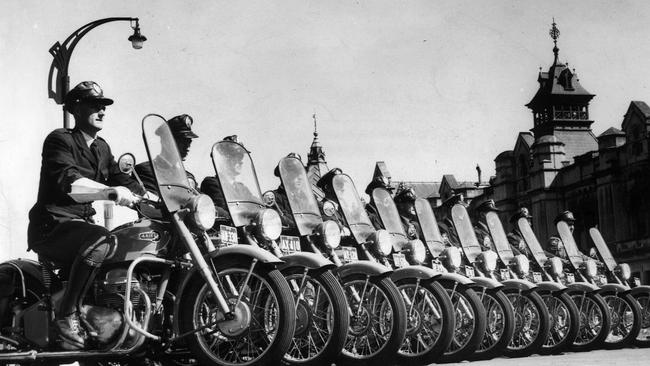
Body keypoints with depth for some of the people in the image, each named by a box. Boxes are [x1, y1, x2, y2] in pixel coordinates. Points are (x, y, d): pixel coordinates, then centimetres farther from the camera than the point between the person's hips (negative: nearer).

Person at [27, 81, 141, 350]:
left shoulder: (101, 148, 18)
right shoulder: (59, 140, -8)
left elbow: (122, 180, 14)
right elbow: (67, 180, -26)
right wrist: (111, 191, -40)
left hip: (82, 224, 8)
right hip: (51, 225, -8)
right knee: (102, 240, -35)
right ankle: (66, 316, -28)